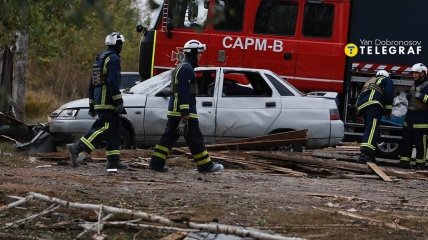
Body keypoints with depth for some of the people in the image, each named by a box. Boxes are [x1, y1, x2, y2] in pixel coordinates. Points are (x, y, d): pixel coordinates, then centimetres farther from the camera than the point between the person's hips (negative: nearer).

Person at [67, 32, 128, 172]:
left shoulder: (99, 58, 19)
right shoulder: (113, 58, -10)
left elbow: (92, 83, 21)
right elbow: (113, 82, -20)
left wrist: (92, 105, 23)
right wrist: (119, 102, -20)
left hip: (99, 102, 10)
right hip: (108, 101, -10)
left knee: (114, 130, 11)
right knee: (104, 128, -14)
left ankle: (114, 161, 8)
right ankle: (77, 148, -23)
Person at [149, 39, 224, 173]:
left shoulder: (181, 67, 20)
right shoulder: (187, 69, -14)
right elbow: (184, 93, -21)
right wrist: (185, 114, -24)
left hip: (174, 111, 10)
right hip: (184, 110, -10)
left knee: (169, 137, 8)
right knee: (195, 139, -3)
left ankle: (156, 163, 5)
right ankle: (205, 165, 2)